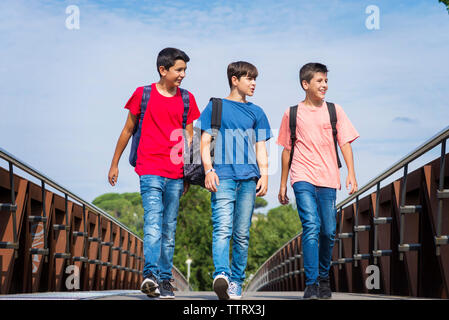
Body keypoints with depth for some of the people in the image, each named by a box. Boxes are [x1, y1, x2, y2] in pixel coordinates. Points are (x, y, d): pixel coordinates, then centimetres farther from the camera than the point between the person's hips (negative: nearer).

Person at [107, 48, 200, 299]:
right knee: (153, 223, -19)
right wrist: (114, 164, 15)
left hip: (175, 174, 3)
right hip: (150, 171, -3)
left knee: (169, 230, 6)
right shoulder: (143, 94, 4)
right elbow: (128, 130, 12)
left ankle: (165, 280, 12)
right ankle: (150, 275, -27)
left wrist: (189, 174, 11)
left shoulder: (186, 99, 12)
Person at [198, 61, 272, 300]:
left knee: (242, 233, 2)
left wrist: (264, 174, 3)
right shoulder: (216, 106, 10)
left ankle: (236, 282, 7)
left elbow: (260, 147, 17)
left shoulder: (256, 112, 19)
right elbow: (205, 141, 6)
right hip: (223, 176, -3)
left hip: (248, 177, 3)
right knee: (222, 228, -19)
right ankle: (221, 274, -32)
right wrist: (208, 169, -8)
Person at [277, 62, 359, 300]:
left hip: (328, 179, 2)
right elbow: (287, 149, 14)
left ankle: (324, 278, 24)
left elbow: (345, 143, 8)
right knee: (311, 226, -17)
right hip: (303, 178, -2)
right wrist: (283, 184, 14)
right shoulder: (292, 113, 8)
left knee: (328, 232, 2)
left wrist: (351, 172, -6)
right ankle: (310, 284, -15)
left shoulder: (334, 111, 11)